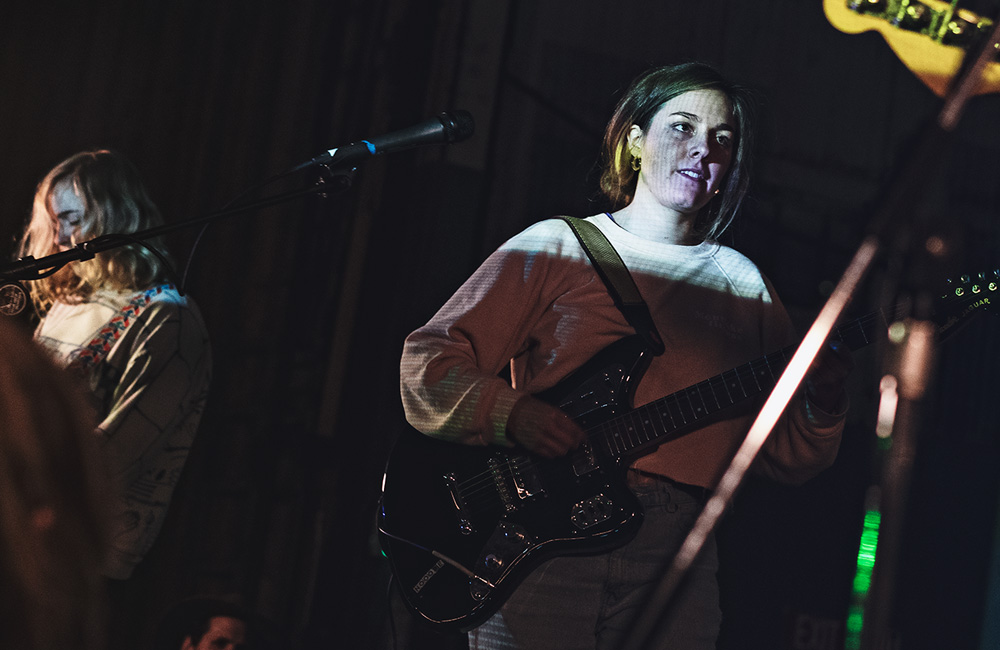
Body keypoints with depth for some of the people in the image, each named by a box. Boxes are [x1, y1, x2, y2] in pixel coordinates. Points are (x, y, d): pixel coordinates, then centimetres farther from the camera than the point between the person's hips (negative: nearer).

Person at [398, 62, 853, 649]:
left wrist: (822, 406, -7)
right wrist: (510, 416, -16)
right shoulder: (556, 248, 7)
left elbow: (786, 456, 14)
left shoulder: (743, 286, 16)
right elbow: (430, 360, 1)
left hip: (674, 561, 3)